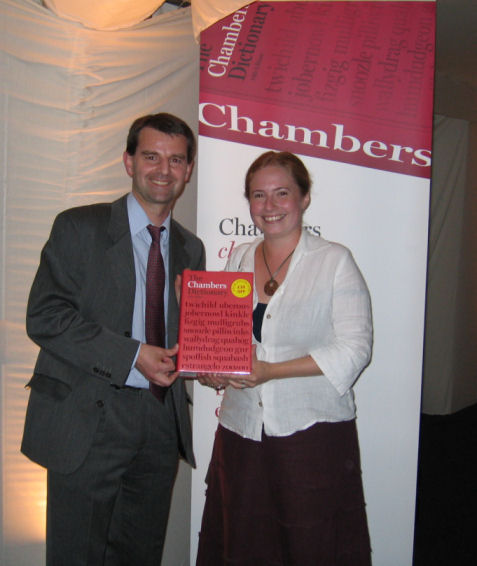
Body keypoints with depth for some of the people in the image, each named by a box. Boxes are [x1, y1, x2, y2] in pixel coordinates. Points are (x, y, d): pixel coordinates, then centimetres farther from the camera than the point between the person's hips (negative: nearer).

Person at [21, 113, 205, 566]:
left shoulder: (190, 248, 13)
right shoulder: (78, 228, -3)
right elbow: (44, 318, -12)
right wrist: (132, 355, -18)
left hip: (162, 421, 5)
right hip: (88, 418, -4)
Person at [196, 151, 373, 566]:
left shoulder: (334, 260, -4)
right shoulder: (238, 260, 10)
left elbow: (355, 348, -11)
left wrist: (271, 371, -19)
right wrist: (209, 368, -5)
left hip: (313, 433, -4)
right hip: (240, 432, 5)